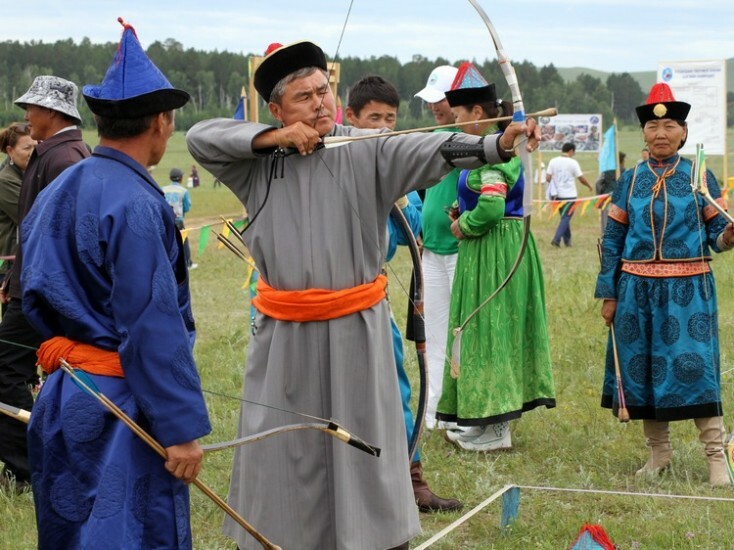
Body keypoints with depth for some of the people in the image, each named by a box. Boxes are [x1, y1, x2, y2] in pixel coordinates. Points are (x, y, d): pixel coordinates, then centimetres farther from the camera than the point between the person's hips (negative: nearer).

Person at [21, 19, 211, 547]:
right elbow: (154, 328, -21)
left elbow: (38, 297, 17)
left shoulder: (57, 193, 10)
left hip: (64, 396, 10)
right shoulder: (135, 205, -18)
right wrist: (181, 428, -17)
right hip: (120, 411, -9)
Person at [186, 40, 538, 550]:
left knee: (367, 445, 4)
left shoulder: (368, 150, -6)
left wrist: (496, 145, -36)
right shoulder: (258, 159, 4)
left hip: (356, 328, -2)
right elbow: (200, 136, -1)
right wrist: (272, 139, -11)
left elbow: (434, 149, -19)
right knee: (281, 449, 12)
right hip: (285, 332, 2)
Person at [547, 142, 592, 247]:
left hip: (557, 195, 5)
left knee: (565, 217, 18)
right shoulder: (573, 162, -10)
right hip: (569, 195, -5)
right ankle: (556, 239, -14)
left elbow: (548, 178, -3)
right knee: (566, 218, -1)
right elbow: (581, 179, -7)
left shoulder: (553, 161, 0)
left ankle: (567, 240, 21)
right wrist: (589, 185, 11)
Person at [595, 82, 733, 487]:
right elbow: (612, 240, 8)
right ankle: (658, 452, 20)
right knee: (641, 368, 6)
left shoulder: (700, 176, 2)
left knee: (695, 367, -7)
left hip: (688, 288, -3)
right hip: (638, 288, 3)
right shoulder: (631, 180, 7)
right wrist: (608, 294, 4)